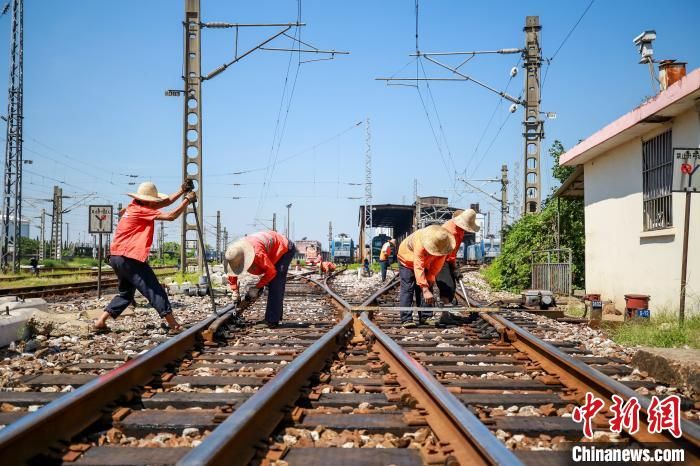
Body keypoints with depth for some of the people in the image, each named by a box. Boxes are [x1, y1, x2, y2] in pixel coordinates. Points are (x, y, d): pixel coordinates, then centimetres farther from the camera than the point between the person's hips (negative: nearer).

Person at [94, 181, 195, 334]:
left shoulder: (135, 206, 14)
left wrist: (181, 191, 12)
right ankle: (174, 326, -9)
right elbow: (171, 216, -15)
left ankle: (100, 322, 17)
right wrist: (187, 199, -7)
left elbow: (165, 202, 18)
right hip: (129, 258, -10)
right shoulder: (141, 210, -11)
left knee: (126, 293, 22)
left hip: (117, 257, 10)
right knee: (155, 291, -7)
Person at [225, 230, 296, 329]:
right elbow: (232, 273, -3)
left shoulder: (257, 253, -40)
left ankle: (271, 320, -15)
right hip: (274, 250, 9)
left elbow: (271, 271, -29)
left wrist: (257, 288, -23)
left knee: (275, 285, -15)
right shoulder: (235, 253, -17)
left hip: (284, 249, -9)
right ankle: (275, 316, 22)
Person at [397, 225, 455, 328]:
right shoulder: (420, 243, -45)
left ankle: (425, 317, 5)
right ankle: (406, 319, -13)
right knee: (407, 289, -12)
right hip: (407, 260, -6)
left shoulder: (443, 242, -28)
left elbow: (439, 259, -13)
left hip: (426, 262, 6)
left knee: (428, 285, 0)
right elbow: (418, 268, -46)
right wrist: (425, 290, -49)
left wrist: (431, 276, -17)